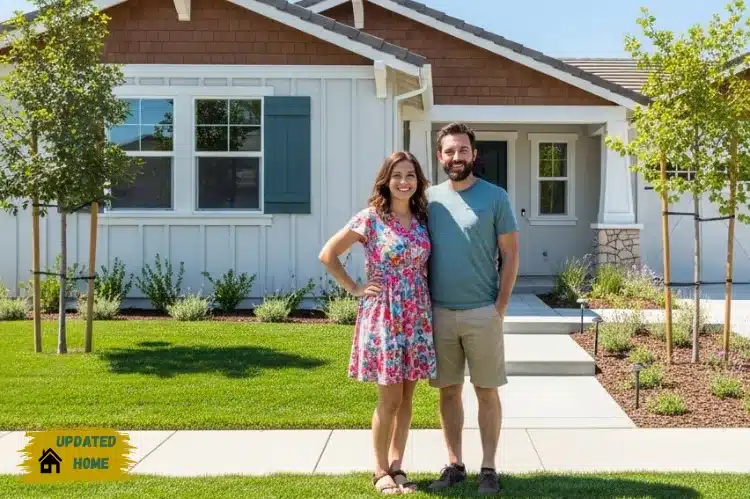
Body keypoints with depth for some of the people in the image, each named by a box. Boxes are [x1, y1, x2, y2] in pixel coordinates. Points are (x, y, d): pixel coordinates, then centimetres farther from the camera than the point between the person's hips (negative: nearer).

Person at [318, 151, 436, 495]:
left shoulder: (422, 219, 7)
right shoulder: (370, 218, -7)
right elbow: (328, 255, -4)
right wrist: (355, 289, -6)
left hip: (417, 317, 5)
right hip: (383, 316, -4)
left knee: (406, 398, 9)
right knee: (389, 399, 0)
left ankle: (397, 466, 21)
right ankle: (380, 470, 15)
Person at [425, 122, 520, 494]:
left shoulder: (495, 197, -3)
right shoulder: (429, 198, 6)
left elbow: (510, 254, -2)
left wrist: (501, 305, -8)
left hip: (482, 311, -3)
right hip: (439, 312, 3)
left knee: (487, 391, 4)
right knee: (448, 391, 9)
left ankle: (488, 468, 13)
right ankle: (454, 464, 20)